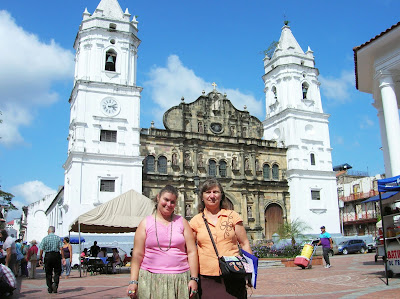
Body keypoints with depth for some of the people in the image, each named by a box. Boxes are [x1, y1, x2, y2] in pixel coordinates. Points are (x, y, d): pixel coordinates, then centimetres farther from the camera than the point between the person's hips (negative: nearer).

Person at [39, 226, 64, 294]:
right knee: (57, 272, 9)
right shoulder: (58, 238, 2)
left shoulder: (45, 238, 1)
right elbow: (61, 249, -4)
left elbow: (41, 250, -2)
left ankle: (50, 288, 12)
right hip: (56, 255, 0)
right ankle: (55, 283, -14)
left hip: (48, 256, 0)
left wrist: (40, 258, 6)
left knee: (48, 273, 10)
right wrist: (63, 257, -3)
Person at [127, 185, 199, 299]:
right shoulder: (146, 223, 7)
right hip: (151, 280, 0)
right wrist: (133, 281, -4)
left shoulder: (182, 222, 9)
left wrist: (194, 279, -2)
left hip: (180, 279, 1)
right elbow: (137, 254, 3)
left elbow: (192, 252, 5)